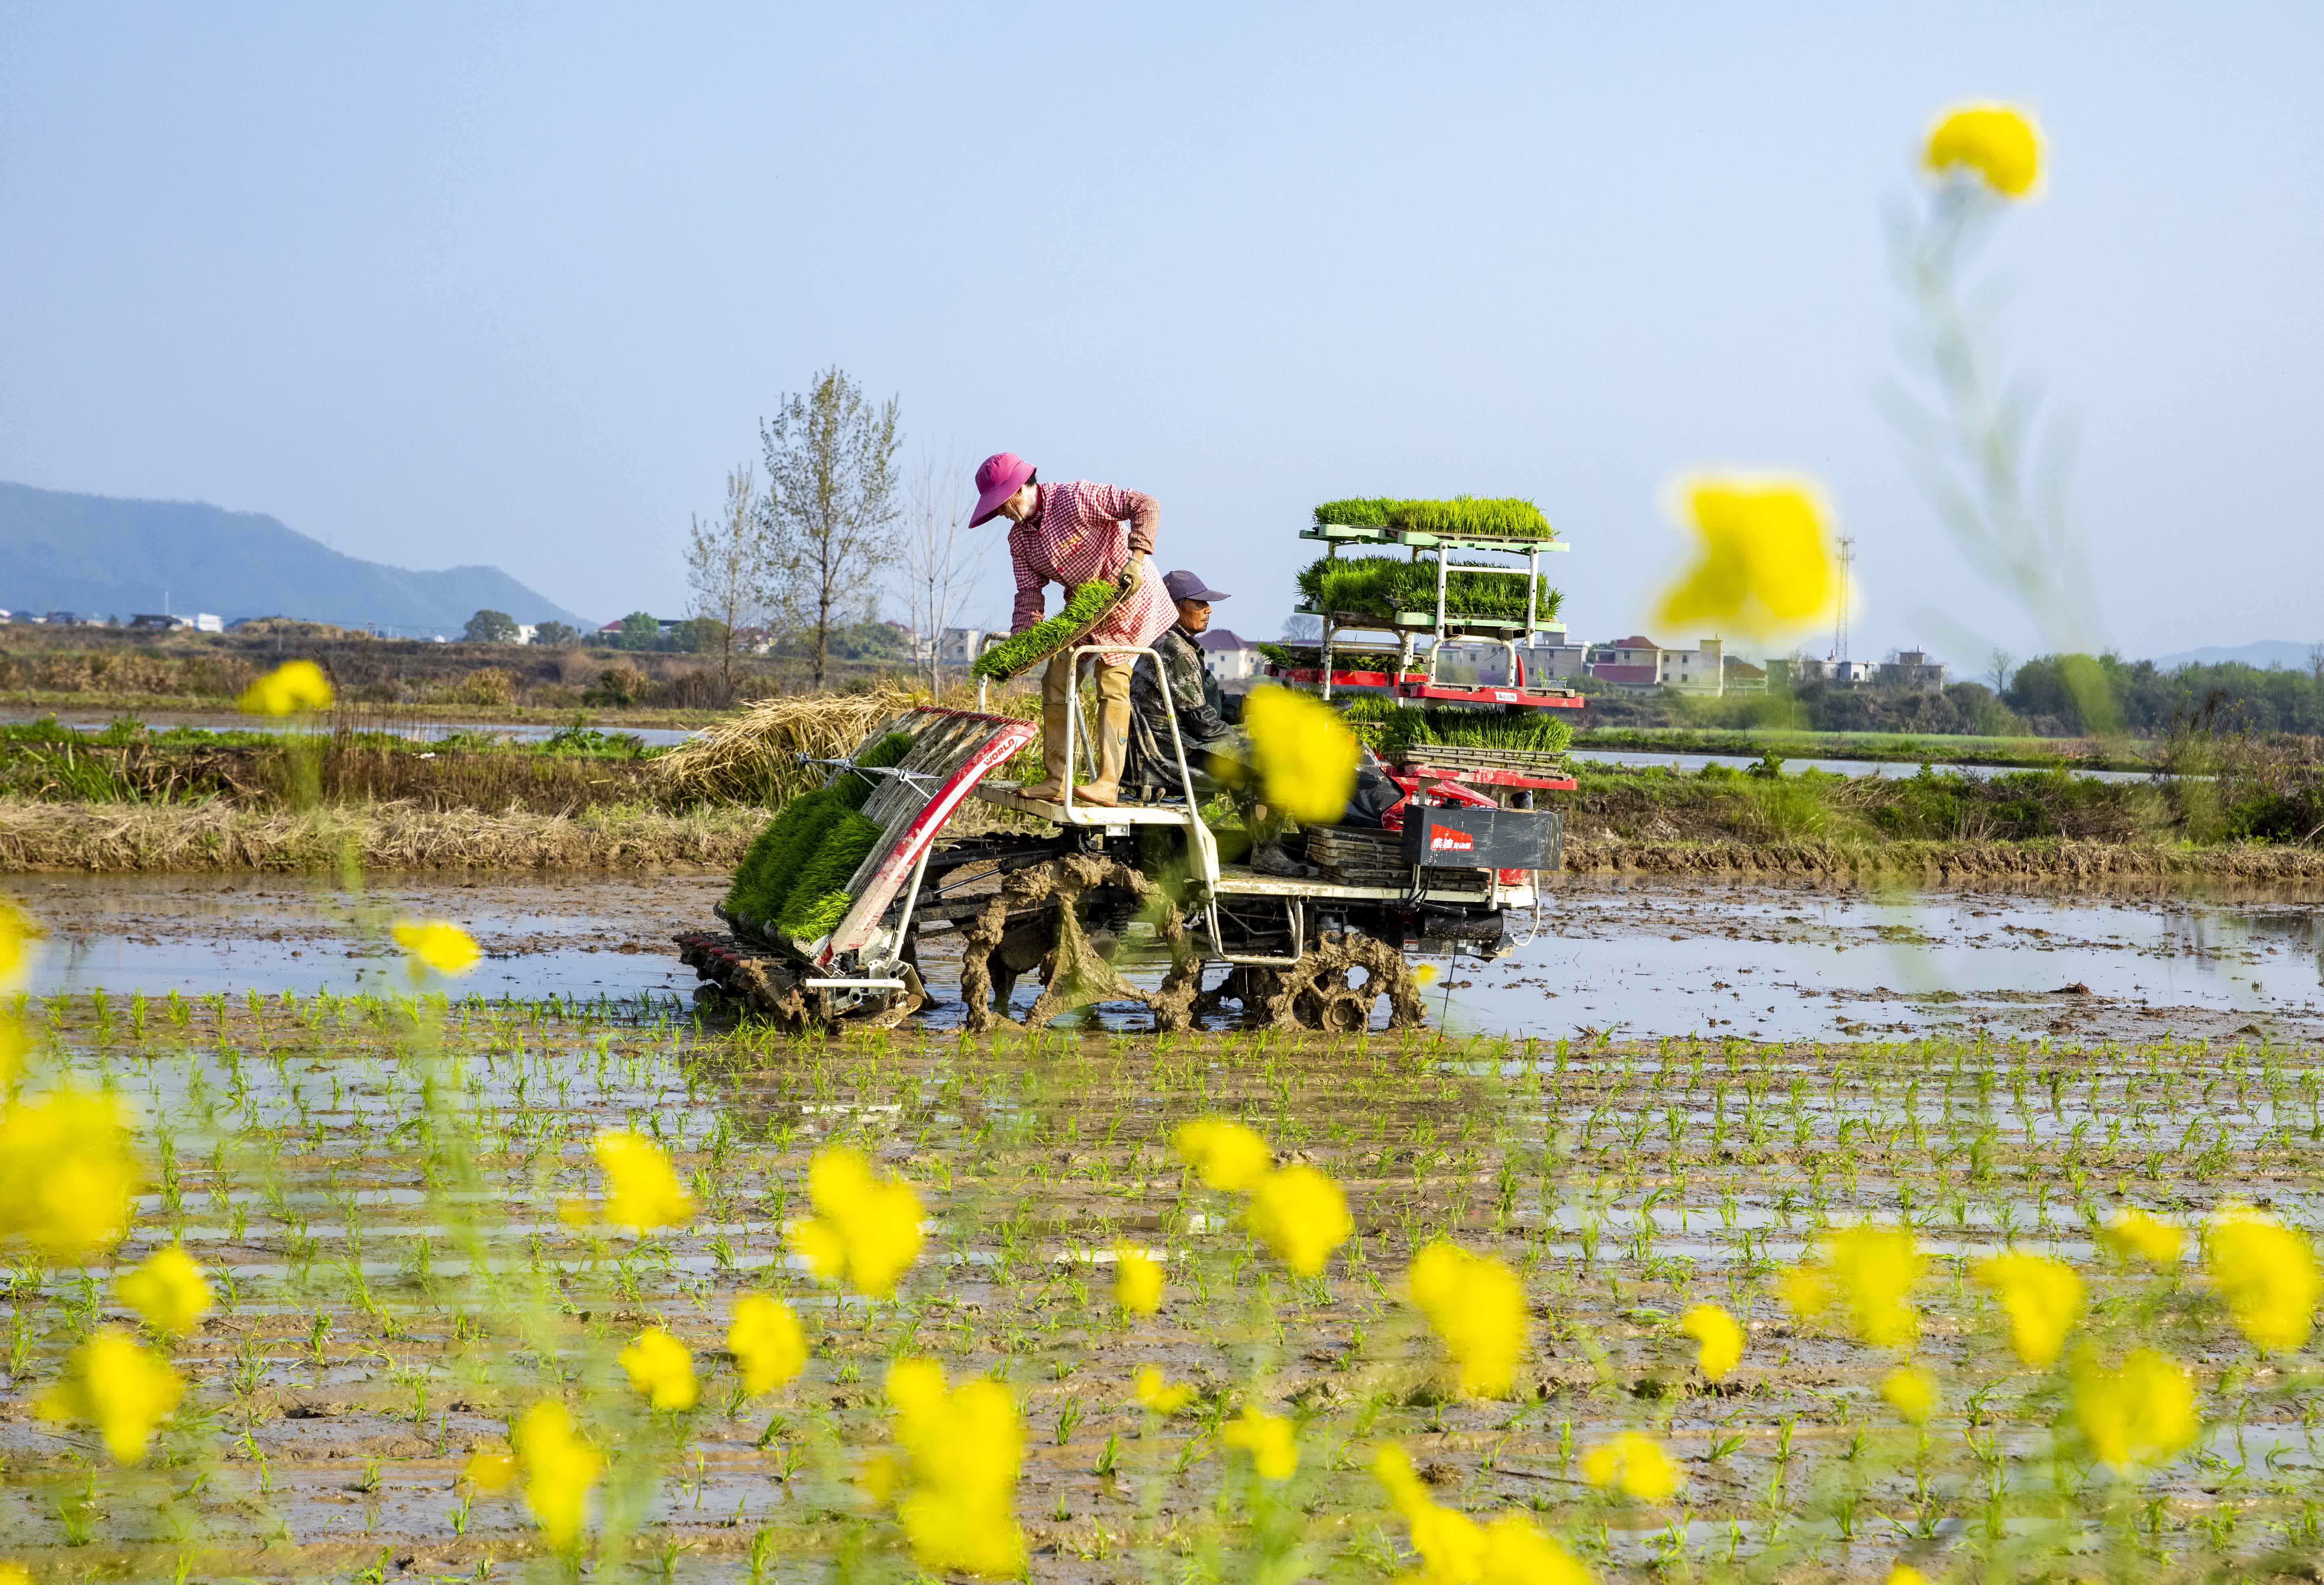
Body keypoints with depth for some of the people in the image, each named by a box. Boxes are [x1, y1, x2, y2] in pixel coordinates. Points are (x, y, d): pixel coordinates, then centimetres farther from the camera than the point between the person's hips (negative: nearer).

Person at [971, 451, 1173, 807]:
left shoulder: (1076, 498, -24)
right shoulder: (1019, 538, 0)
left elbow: (1146, 506, -26)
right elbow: (1029, 592, -3)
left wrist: (1136, 560, -38)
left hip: (1129, 595, -8)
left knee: (1112, 684, -16)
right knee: (1056, 681, 2)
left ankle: (1108, 784, -19)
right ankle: (1056, 780, 5)